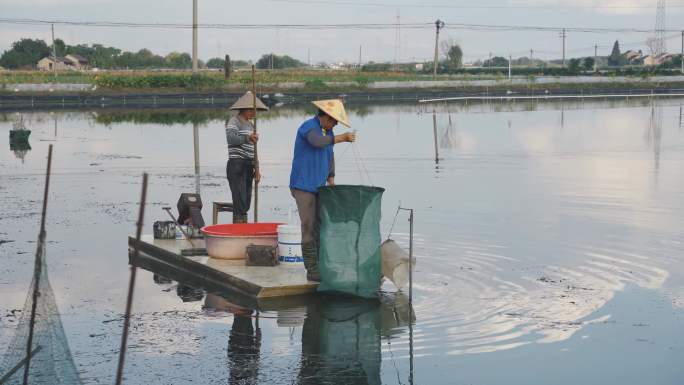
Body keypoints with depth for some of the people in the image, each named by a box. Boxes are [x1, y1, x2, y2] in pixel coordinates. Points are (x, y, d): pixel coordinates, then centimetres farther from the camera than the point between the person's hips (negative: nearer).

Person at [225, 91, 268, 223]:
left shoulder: (250, 125, 21)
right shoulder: (234, 122, -5)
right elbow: (230, 138, -23)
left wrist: (256, 169, 18)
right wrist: (247, 138, -37)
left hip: (248, 167, 9)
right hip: (236, 166, -8)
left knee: (246, 204, 8)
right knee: (240, 203, -14)